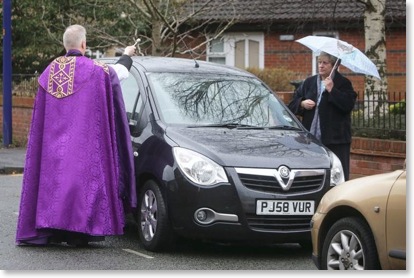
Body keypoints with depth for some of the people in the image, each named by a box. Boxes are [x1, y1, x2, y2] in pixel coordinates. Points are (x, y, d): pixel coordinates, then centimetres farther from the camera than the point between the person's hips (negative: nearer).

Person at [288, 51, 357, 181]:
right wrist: (302, 104, -4)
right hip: (310, 139, 4)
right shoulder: (308, 83, 15)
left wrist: (331, 90, -16)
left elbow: (348, 105, -14)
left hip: (335, 140, -4)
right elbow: (292, 104, 17)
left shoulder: (343, 83, 2)